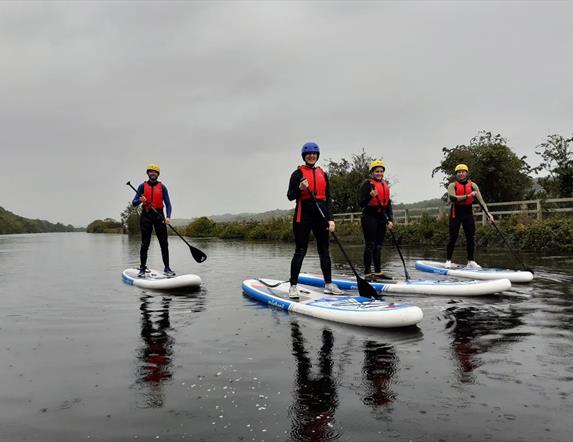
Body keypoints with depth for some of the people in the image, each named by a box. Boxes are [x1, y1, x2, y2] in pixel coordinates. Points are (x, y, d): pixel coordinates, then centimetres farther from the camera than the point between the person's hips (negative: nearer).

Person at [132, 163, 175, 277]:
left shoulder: (162, 187, 6)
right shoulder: (142, 186, 6)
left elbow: (168, 203, 0)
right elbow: (134, 202, 3)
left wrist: (168, 217, -15)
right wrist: (140, 200, -20)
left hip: (159, 215, 1)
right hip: (146, 216, -1)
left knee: (164, 243, -1)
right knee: (145, 244, 0)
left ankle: (167, 268, 6)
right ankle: (142, 269, 8)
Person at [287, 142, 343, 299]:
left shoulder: (322, 174, 15)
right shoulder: (298, 173, 1)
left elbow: (327, 198, 14)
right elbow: (290, 196, -3)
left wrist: (330, 219, 6)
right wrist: (300, 188, -23)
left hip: (321, 215, 5)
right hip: (303, 215, -5)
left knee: (324, 250, 8)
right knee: (300, 251, -4)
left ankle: (328, 284, 15)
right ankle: (293, 286, 1)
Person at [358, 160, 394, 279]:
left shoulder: (385, 185, 16)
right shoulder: (367, 183, -5)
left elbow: (388, 203, 18)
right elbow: (361, 202, -11)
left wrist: (390, 219, 10)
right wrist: (371, 195, -28)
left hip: (381, 217, 7)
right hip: (369, 217, -7)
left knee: (378, 245, 11)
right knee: (370, 245, -9)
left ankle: (378, 271, 18)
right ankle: (367, 273, -6)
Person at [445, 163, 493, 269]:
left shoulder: (473, 185, 3)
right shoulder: (452, 185, -5)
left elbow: (481, 200, -3)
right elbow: (452, 198, -23)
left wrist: (487, 212, -13)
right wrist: (468, 196, -28)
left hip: (468, 212, 3)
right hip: (456, 213, -3)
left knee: (471, 237, 4)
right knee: (453, 238, -2)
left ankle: (471, 261, 12)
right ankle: (448, 260, 8)